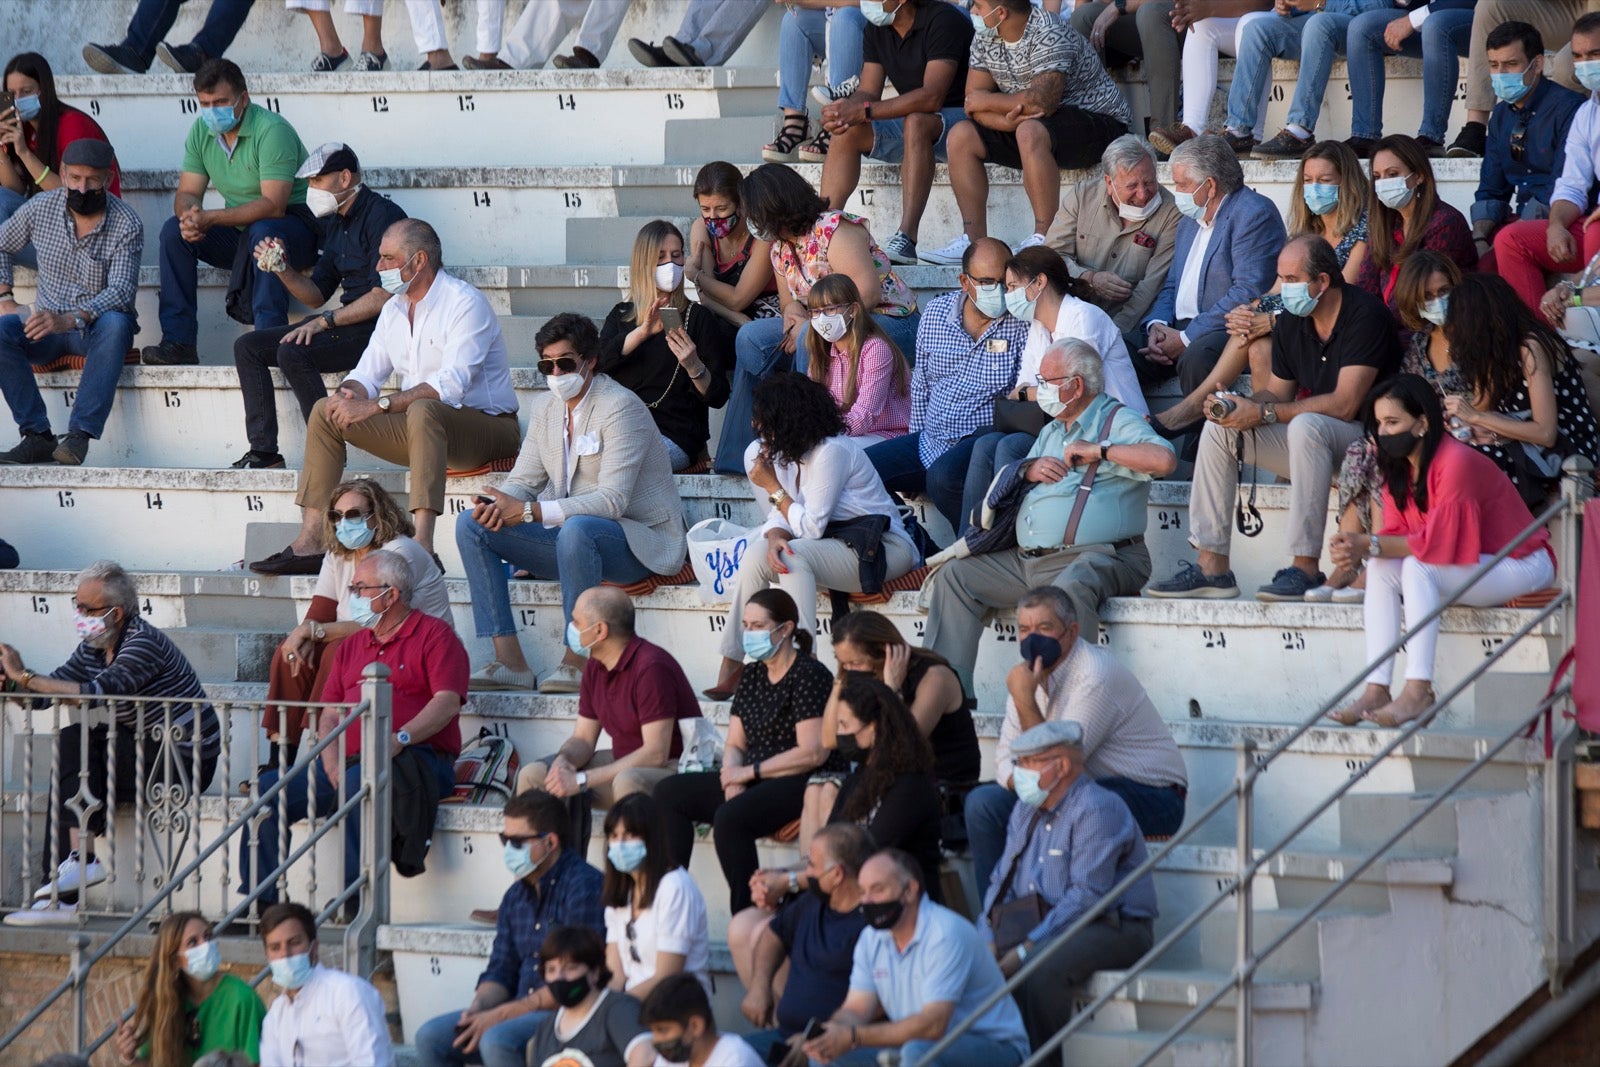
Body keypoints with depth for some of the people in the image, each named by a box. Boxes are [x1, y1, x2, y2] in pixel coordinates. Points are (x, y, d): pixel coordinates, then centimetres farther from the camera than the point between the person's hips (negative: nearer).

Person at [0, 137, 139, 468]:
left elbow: (122, 291, -23)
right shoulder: (41, 208, -2)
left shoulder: (127, 224, -12)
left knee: (115, 323, -38)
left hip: (96, 327, -3)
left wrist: (71, 319, -38)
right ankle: (37, 435, -29)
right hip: (48, 328, 3)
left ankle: (80, 434, -41)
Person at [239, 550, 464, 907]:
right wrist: (333, 767, -3)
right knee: (266, 790, -10)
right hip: (348, 760, 7)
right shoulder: (351, 646, 25)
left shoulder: (434, 635, 4)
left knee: (360, 782, -39)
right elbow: (330, 715, 17)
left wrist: (400, 738, -25)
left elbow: (447, 703, -10)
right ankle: (259, 903, -10)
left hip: (419, 757, -7)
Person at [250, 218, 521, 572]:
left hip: (485, 426, -9)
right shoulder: (394, 308, 12)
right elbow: (368, 374, 13)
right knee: (325, 411, 0)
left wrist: (377, 406, -30)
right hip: (419, 427, 9)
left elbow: (451, 385, -27)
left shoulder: (465, 304, -15)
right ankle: (309, 544, -8)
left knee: (423, 410, -40)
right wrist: (347, 395, -13)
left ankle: (422, 549, -50)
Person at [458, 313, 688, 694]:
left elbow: (612, 501, -25)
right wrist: (498, 505, -18)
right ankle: (508, 660, -17)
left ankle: (576, 660, -30)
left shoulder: (621, 408, -15)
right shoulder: (546, 407, 9)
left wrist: (528, 512, -31)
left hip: (638, 540, -8)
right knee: (471, 524, -7)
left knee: (577, 529, -41)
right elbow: (524, 480, 8)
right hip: (568, 535, 8)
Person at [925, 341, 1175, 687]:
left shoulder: (1117, 421, 0)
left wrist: (1099, 450, -13)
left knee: (1070, 589, -41)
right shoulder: (1051, 431, 27)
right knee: (953, 577, 3)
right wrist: (1030, 470, 8)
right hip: (1027, 558, 9)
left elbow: (1164, 460, -20)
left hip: (1097, 557, -9)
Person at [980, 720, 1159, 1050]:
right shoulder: (1027, 810, 16)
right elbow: (1002, 883, 14)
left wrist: (1026, 949, -25)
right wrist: (987, 940, -6)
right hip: (1040, 926, 8)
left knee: (1040, 969, -36)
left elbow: (1086, 896, -21)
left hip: (1113, 927, -8)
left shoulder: (1097, 809, -13)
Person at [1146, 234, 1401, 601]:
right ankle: (1212, 567, -11)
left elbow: (1344, 405, -24)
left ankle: (1305, 568, -37)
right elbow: (1276, 391, 13)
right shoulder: (1291, 323, 6)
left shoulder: (1362, 316, -18)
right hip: (1310, 445, 8)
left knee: (1306, 426, -37)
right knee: (1219, 429, -6)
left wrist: (1261, 413, -23)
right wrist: (1238, 405, -12)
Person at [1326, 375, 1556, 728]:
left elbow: (1440, 541, -27)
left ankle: (1418, 690, -35)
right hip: (1470, 567, 8)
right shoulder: (1399, 468, 3)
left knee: (1416, 567, -30)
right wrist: (1360, 550, -22)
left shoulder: (1456, 461, -24)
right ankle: (1376, 689, -20)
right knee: (1381, 569, -12)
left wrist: (1371, 545, -28)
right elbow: (1396, 534, -1)